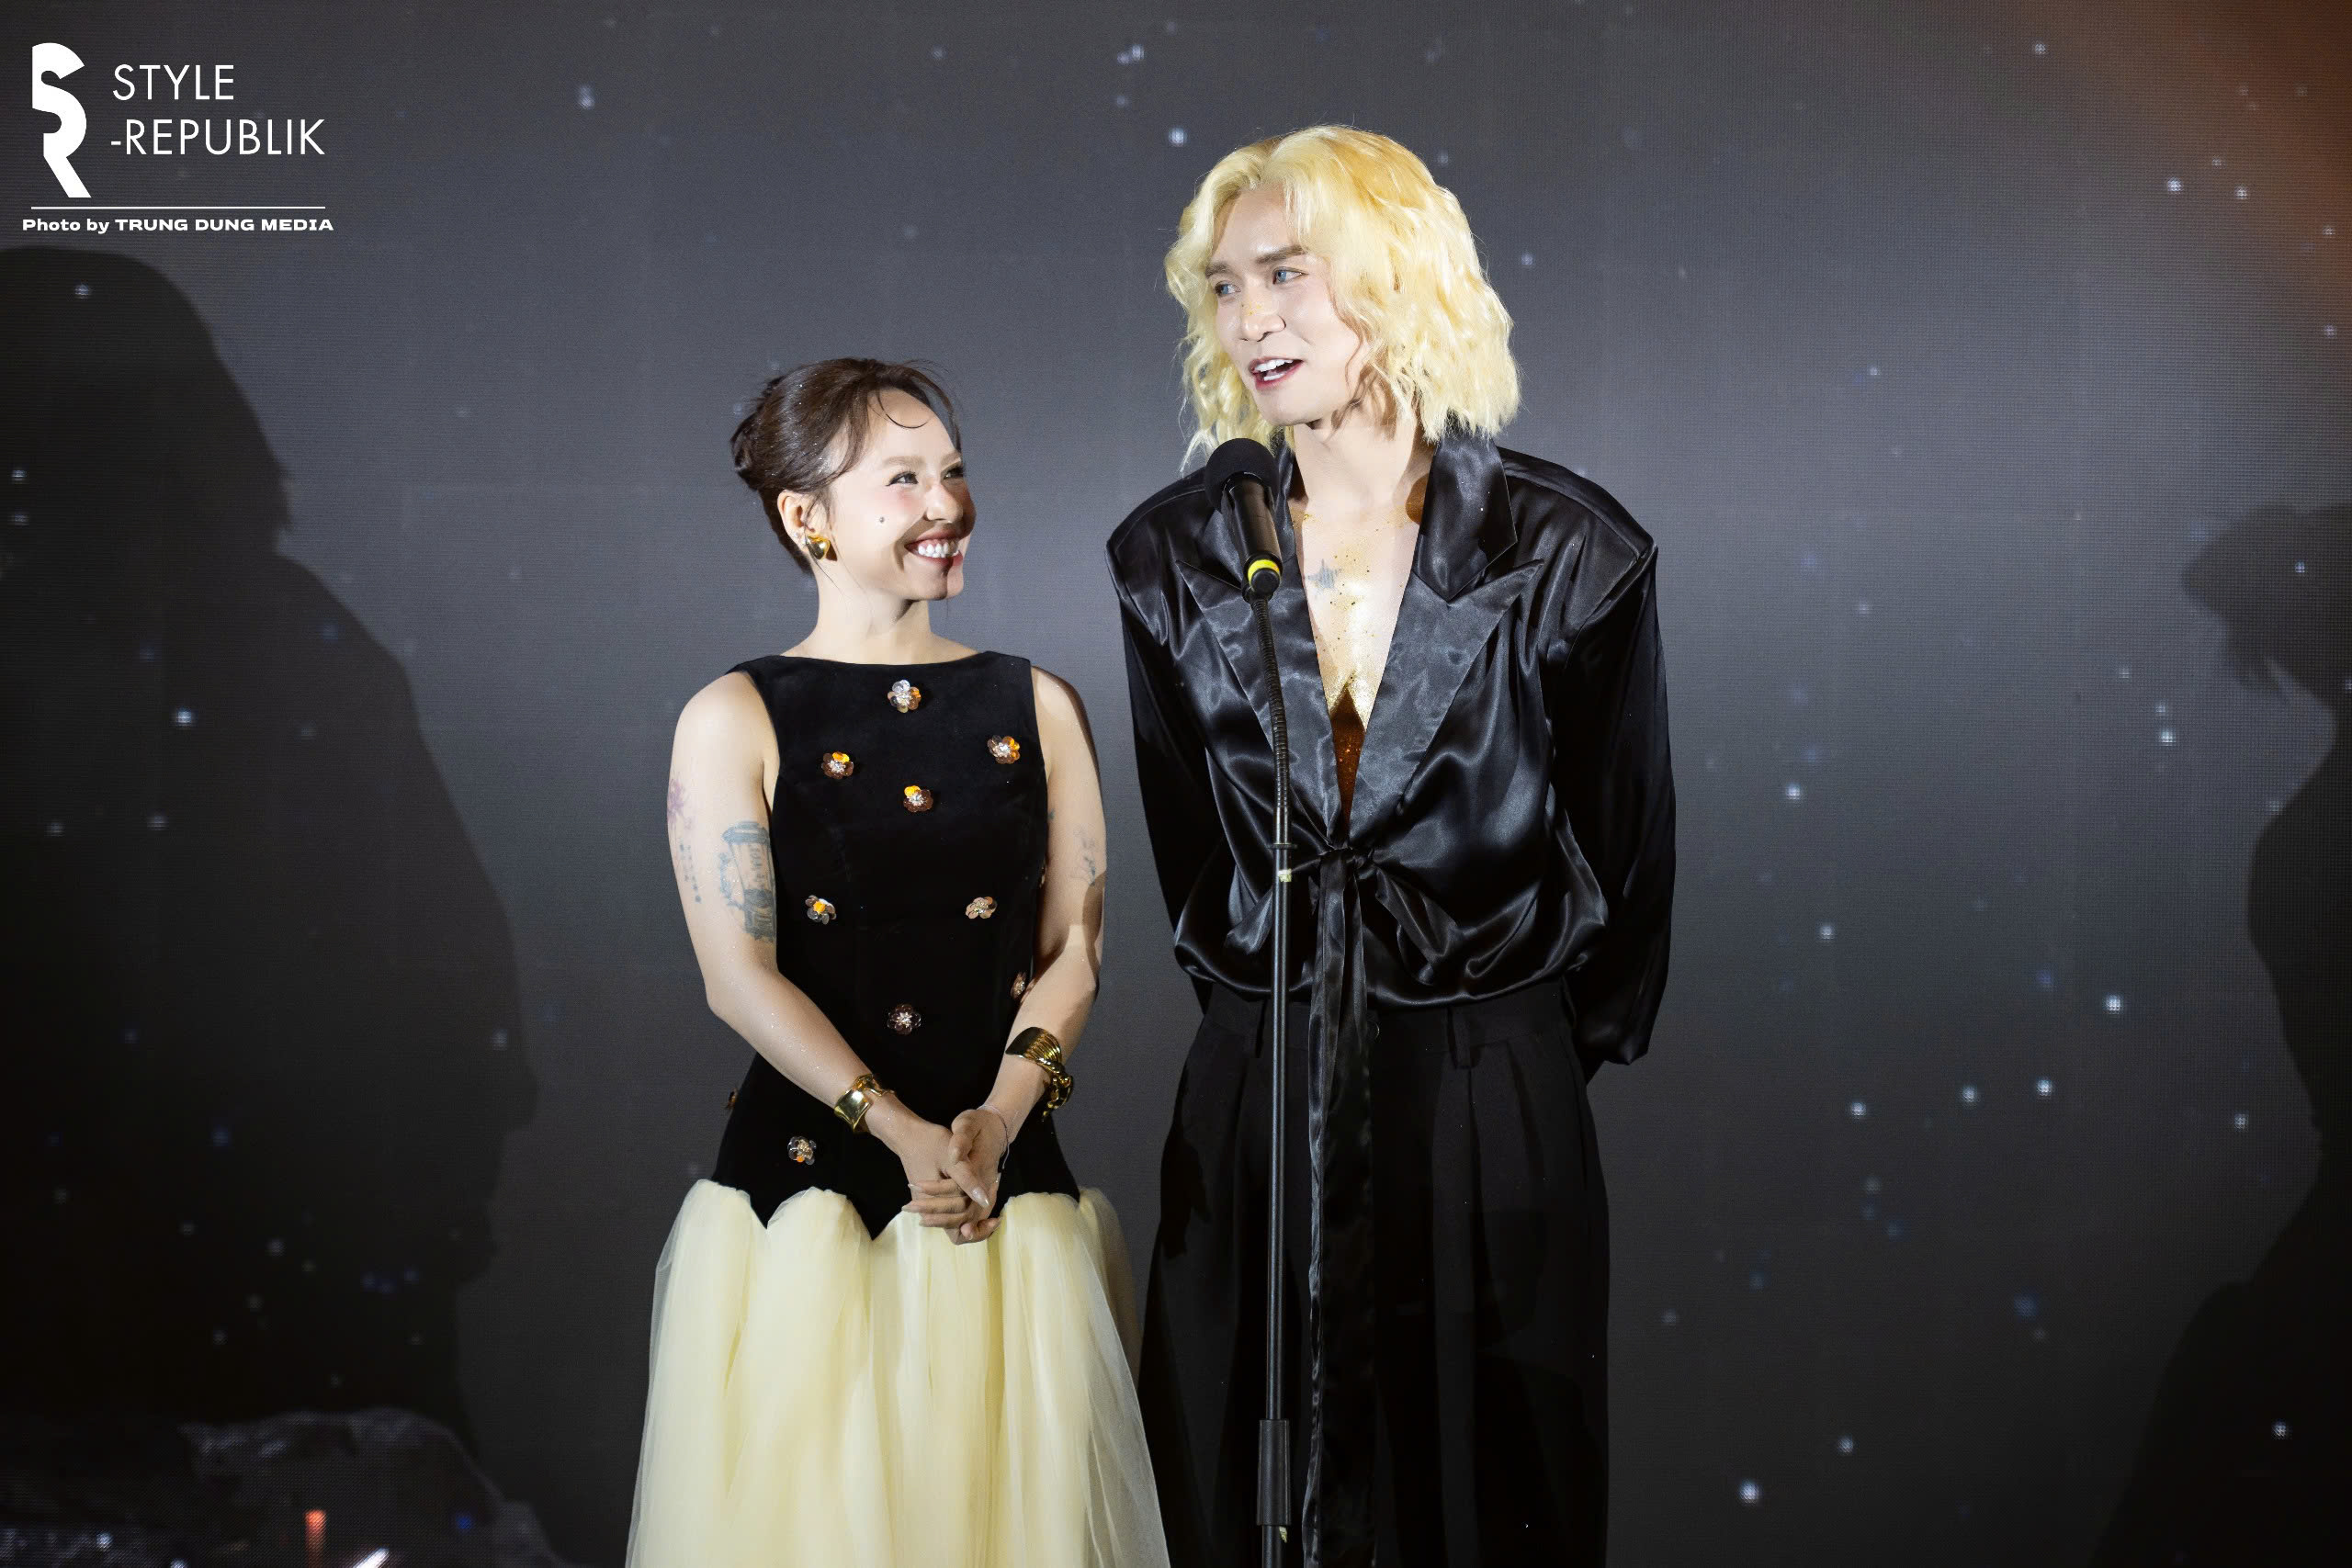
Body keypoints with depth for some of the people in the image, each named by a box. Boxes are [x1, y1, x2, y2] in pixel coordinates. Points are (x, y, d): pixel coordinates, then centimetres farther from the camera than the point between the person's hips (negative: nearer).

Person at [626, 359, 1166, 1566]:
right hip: (807, 1182, -2)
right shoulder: (734, 721, -1)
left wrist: (996, 1119, -12)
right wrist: (903, 1134, -15)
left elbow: (1072, 951, 4)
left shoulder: (1036, 709, 8)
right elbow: (742, 977, -7)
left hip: (1005, 1183, 3)